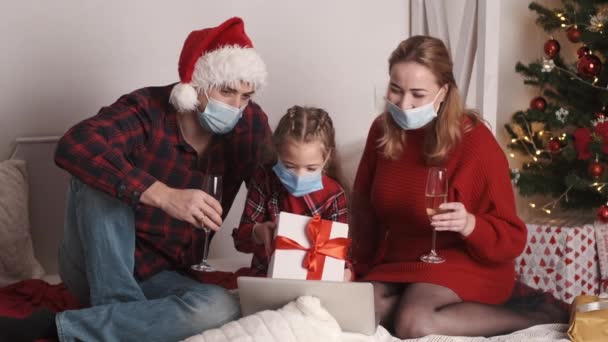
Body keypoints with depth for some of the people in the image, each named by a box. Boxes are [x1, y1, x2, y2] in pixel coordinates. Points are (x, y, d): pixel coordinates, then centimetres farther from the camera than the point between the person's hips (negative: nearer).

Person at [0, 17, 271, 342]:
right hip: (98, 265, -3)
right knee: (100, 176, -29)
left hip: (158, 277, 4)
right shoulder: (147, 109, -18)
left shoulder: (252, 125, -5)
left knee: (222, 308, -31)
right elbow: (73, 147, -36)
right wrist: (164, 195, -46)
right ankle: (118, 310, -25)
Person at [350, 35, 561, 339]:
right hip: (395, 260, 6)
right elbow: (365, 208, 12)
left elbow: (511, 239, -15)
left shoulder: (475, 142, -19)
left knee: (413, 324, -31)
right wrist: (361, 267, 15)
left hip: (464, 259, -5)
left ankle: (531, 320, -13)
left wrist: (469, 224, -34)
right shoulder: (382, 131, -4)